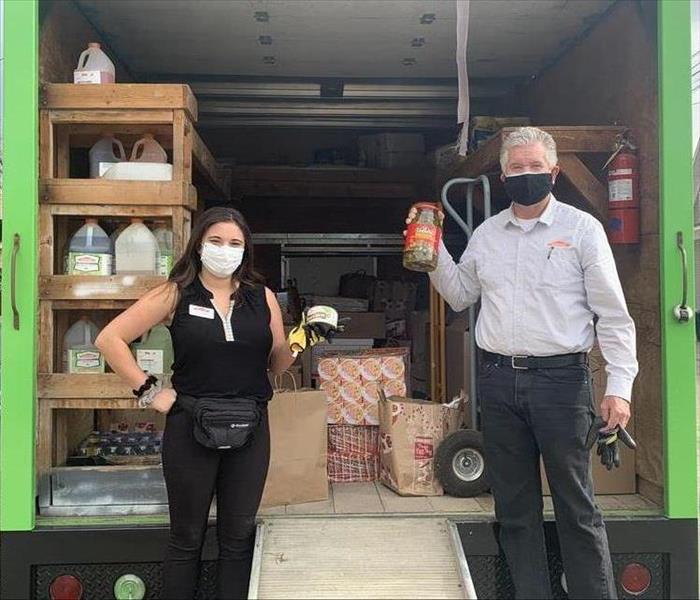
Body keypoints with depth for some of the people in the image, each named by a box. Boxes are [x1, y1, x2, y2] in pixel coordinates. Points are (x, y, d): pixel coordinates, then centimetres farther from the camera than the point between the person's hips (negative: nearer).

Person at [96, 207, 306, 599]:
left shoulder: (262, 298, 5)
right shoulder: (176, 294, -3)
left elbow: (276, 365, 11)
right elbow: (110, 339, -3)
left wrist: (295, 345, -10)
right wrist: (148, 390, -7)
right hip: (190, 428, -2)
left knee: (239, 536, 12)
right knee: (187, 537, 11)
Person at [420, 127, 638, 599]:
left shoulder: (582, 228, -1)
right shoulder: (486, 234, 12)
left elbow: (613, 314, -3)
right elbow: (460, 295, 21)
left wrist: (619, 386, -11)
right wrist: (434, 252, 7)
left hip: (561, 378, -4)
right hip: (499, 379, 5)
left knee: (576, 505, 2)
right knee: (514, 505, 12)